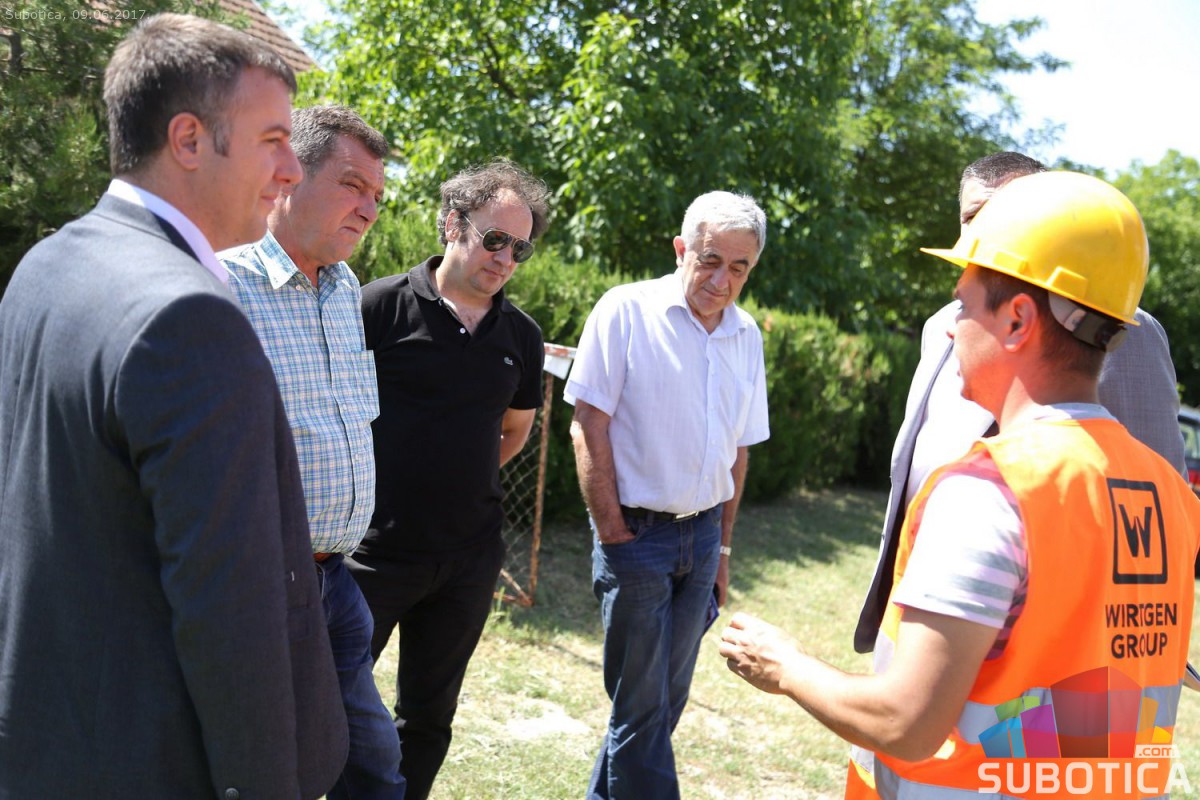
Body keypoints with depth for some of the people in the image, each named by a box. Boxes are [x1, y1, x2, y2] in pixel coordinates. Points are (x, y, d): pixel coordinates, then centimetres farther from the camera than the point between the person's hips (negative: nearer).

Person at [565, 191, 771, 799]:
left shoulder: (746, 335, 7)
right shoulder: (627, 310, -10)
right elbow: (589, 425, -11)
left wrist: (723, 545, 14)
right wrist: (611, 532, -13)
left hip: (703, 535, 6)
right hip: (638, 532, -6)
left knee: (667, 696, 14)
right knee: (642, 704, 0)